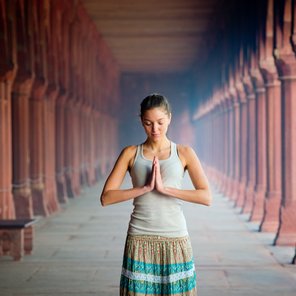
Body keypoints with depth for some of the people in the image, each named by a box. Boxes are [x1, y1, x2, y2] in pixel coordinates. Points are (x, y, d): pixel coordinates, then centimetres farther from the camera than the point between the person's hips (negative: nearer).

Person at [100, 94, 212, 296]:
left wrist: (165, 188, -15)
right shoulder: (131, 153, 5)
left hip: (175, 239, 0)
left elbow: (206, 197, -8)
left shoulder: (184, 153, 3)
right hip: (140, 241, 0)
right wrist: (145, 188, -13)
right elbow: (106, 197, -3)